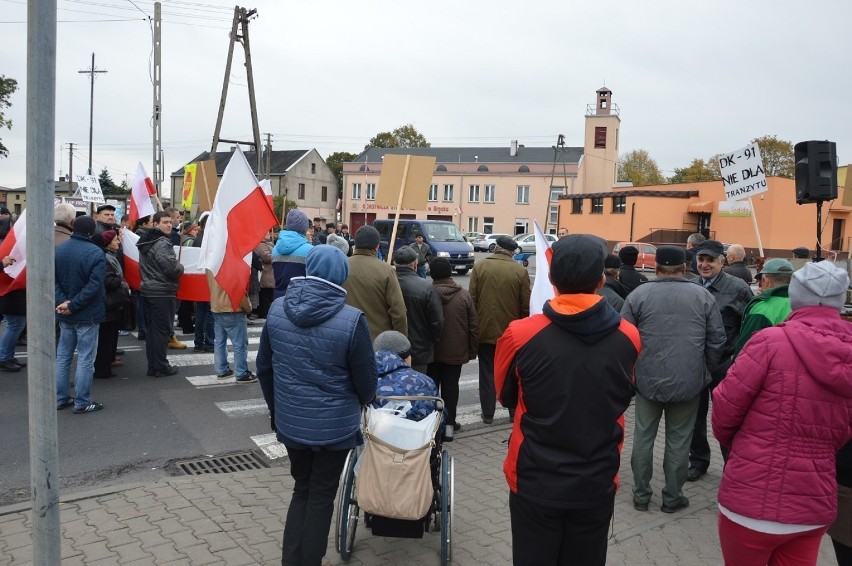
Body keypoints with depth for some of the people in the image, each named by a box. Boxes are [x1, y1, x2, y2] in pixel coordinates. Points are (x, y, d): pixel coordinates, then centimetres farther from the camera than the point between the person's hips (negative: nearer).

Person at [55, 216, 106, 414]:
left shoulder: (58, 250, 2)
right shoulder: (95, 253, -16)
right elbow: (94, 286, -23)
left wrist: (62, 301, -10)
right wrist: (73, 305, -17)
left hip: (64, 315, 6)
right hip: (87, 315, -6)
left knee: (63, 357, 16)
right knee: (85, 359, 2)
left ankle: (61, 398, 24)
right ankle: (82, 403, 7)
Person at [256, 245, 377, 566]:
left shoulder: (277, 309, -6)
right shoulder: (352, 320, -20)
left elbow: (263, 367, 5)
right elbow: (367, 380, -11)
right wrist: (358, 404, 12)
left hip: (290, 421, 4)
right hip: (335, 425, -4)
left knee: (302, 489, 23)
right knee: (321, 496, 14)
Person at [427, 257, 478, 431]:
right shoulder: (464, 295, -7)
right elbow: (474, 326, -3)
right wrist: (472, 350, 7)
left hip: (430, 351, 0)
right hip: (455, 352, 0)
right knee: (450, 387, 9)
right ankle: (449, 423, 14)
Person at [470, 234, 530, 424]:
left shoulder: (479, 267, -6)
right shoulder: (520, 271, -8)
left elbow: (472, 299, -5)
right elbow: (525, 305, -6)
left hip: (485, 330, 0)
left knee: (487, 373, 11)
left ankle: (487, 414, 16)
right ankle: (514, 412, 25)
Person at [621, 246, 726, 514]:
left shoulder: (638, 294, -4)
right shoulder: (703, 296, 0)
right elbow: (717, 340, 3)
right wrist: (705, 371, 17)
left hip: (647, 380, 0)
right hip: (688, 382, 0)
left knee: (643, 437, 11)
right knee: (678, 441, 10)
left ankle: (641, 495, 21)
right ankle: (672, 497, 22)